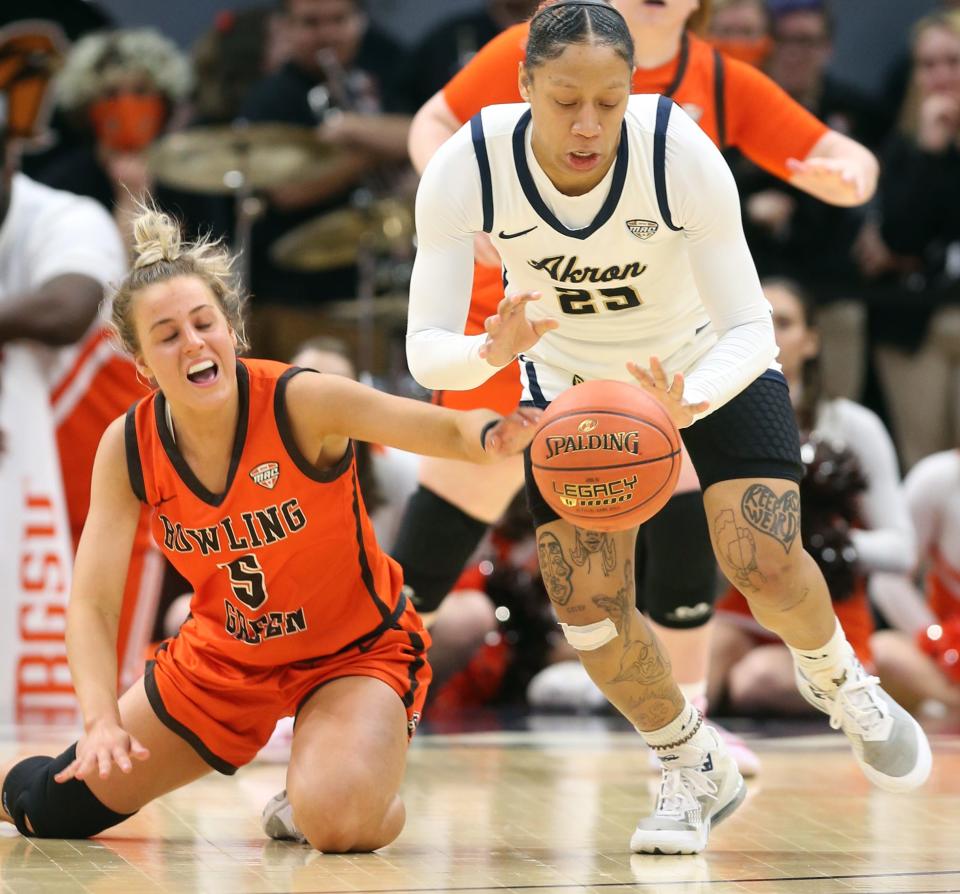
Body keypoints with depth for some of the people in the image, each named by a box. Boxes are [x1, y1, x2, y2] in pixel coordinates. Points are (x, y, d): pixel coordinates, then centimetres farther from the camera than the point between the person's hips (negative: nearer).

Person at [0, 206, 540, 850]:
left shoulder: (302, 403, -28)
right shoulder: (128, 448, -16)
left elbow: (454, 431, -36)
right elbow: (92, 605, -17)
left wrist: (493, 432, -60)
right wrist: (102, 720, -34)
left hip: (356, 649, -4)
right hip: (222, 655, 4)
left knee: (337, 821, -32)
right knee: (55, 809, 7)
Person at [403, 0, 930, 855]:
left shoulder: (680, 151, -34)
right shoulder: (466, 168, -30)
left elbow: (750, 329, -31)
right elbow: (426, 350, -30)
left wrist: (689, 402, -52)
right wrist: (493, 351, -52)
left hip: (708, 359, -2)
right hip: (571, 371, 2)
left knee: (765, 566, -18)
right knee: (588, 610, -9)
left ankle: (837, 681, 18)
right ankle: (698, 768, 19)